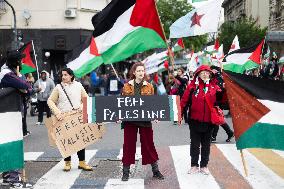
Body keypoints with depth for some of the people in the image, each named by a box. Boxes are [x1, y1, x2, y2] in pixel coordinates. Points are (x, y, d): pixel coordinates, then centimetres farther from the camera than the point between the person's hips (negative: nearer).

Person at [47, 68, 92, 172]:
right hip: (63, 118, -1)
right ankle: (67, 163, 17)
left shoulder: (78, 85, 7)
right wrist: (57, 112, -14)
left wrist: (82, 107, -6)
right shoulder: (58, 87, 3)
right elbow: (50, 101, -1)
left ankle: (82, 162, 12)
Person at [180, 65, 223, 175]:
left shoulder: (214, 86, 3)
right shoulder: (193, 86, -3)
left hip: (209, 121, 2)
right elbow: (184, 101, -4)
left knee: (206, 144, 12)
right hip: (195, 121, -2)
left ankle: (204, 165, 23)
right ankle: (194, 165, 19)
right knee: (195, 144, 8)